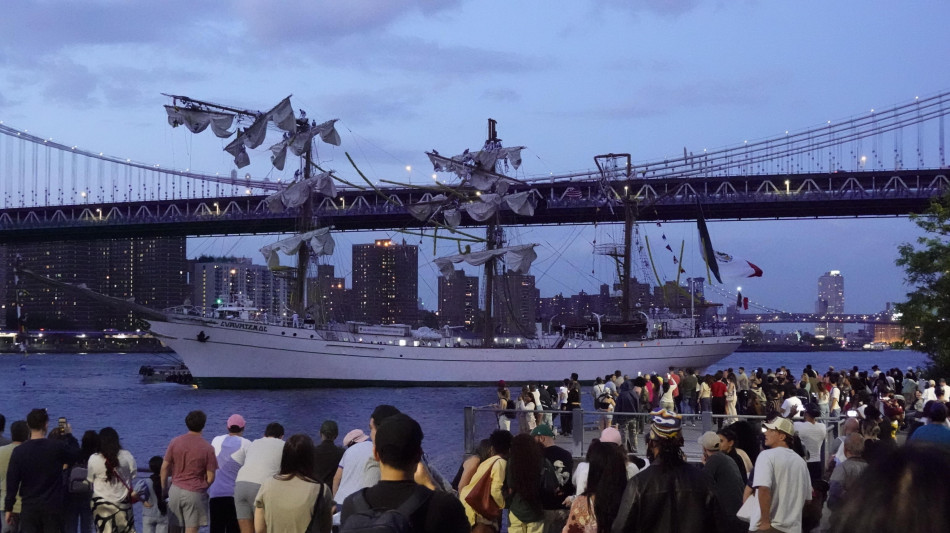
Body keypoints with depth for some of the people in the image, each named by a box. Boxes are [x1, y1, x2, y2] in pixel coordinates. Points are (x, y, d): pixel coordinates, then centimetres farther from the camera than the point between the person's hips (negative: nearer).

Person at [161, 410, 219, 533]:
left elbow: (164, 467, 3)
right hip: (195, 494, -3)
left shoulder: (175, 442, 1)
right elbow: (210, 478, -7)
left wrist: (164, 487, 14)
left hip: (175, 490, 4)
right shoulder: (208, 448, -8)